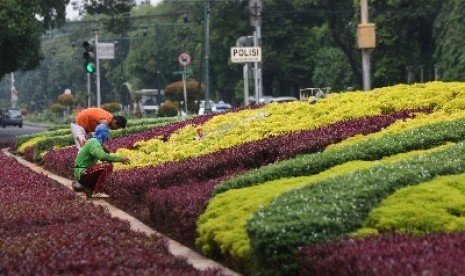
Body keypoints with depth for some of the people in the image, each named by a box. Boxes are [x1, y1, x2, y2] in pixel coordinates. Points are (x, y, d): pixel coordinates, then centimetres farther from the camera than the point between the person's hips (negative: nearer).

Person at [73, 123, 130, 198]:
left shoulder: (95, 141, 12)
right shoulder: (94, 143, -19)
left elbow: (102, 156, 22)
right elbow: (102, 156, -37)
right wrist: (120, 158, -30)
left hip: (85, 170, 10)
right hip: (82, 173, -10)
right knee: (106, 166, -24)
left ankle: (84, 185, 12)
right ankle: (97, 192, -18)